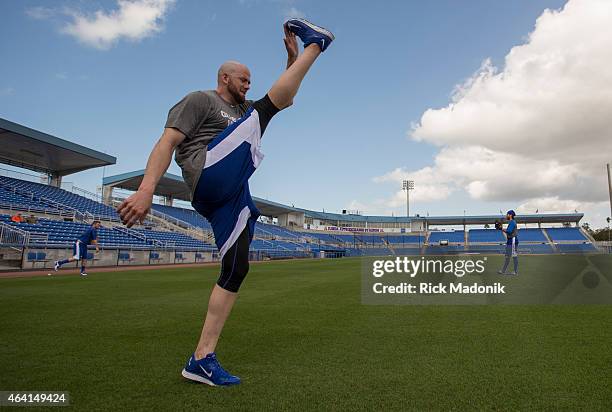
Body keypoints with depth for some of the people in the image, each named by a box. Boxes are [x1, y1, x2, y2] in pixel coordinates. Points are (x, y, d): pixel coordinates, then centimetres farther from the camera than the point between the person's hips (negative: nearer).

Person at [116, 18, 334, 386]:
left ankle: (202, 359, 5)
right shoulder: (201, 100, 9)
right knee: (262, 110, -6)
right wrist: (147, 189, -20)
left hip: (232, 195, 8)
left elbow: (286, 97, 35)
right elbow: (168, 141, -6)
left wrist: (292, 57, 25)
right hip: (212, 175, -8)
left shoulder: (241, 109, 34)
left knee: (236, 271, 1)